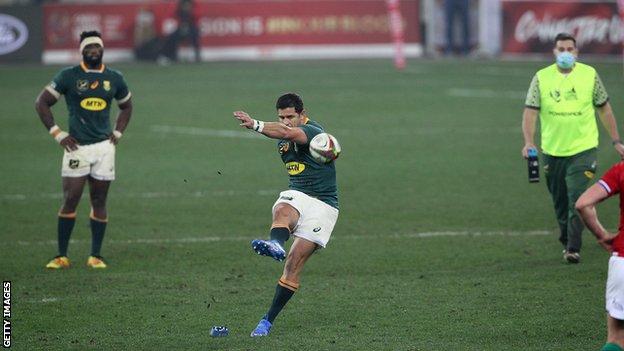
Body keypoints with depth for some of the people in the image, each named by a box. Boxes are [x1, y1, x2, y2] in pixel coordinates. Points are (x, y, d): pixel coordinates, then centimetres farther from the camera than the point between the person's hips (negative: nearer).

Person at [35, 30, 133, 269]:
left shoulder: (114, 79, 8)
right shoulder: (69, 76, -2)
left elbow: (126, 106, 25)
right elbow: (42, 102, 2)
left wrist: (118, 133, 11)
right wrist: (57, 134, -3)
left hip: (104, 147, 3)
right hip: (77, 147, -3)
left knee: (99, 201, 4)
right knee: (70, 200, -6)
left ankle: (95, 256, 10)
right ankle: (61, 256, -1)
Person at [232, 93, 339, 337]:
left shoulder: (312, 132, -15)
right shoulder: (284, 140, 11)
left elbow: (287, 133, -37)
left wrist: (255, 125, -51)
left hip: (322, 204, -6)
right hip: (296, 196, 6)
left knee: (293, 265, -13)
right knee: (282, 212, -34)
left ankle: (268, 320, -11)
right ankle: (275, 245, -68)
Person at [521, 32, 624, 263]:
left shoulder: (589, 75, 0)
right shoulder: (541, 78, 0)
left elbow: (604, 108, 9)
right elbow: (530, 111, -4)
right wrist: (528, 141, -19)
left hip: (583, 149, -2)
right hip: (552, 151, 2)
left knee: (578, 201, -13)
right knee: (560, 203, 12)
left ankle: (573, 248, -13)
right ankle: (567, 241, 32)